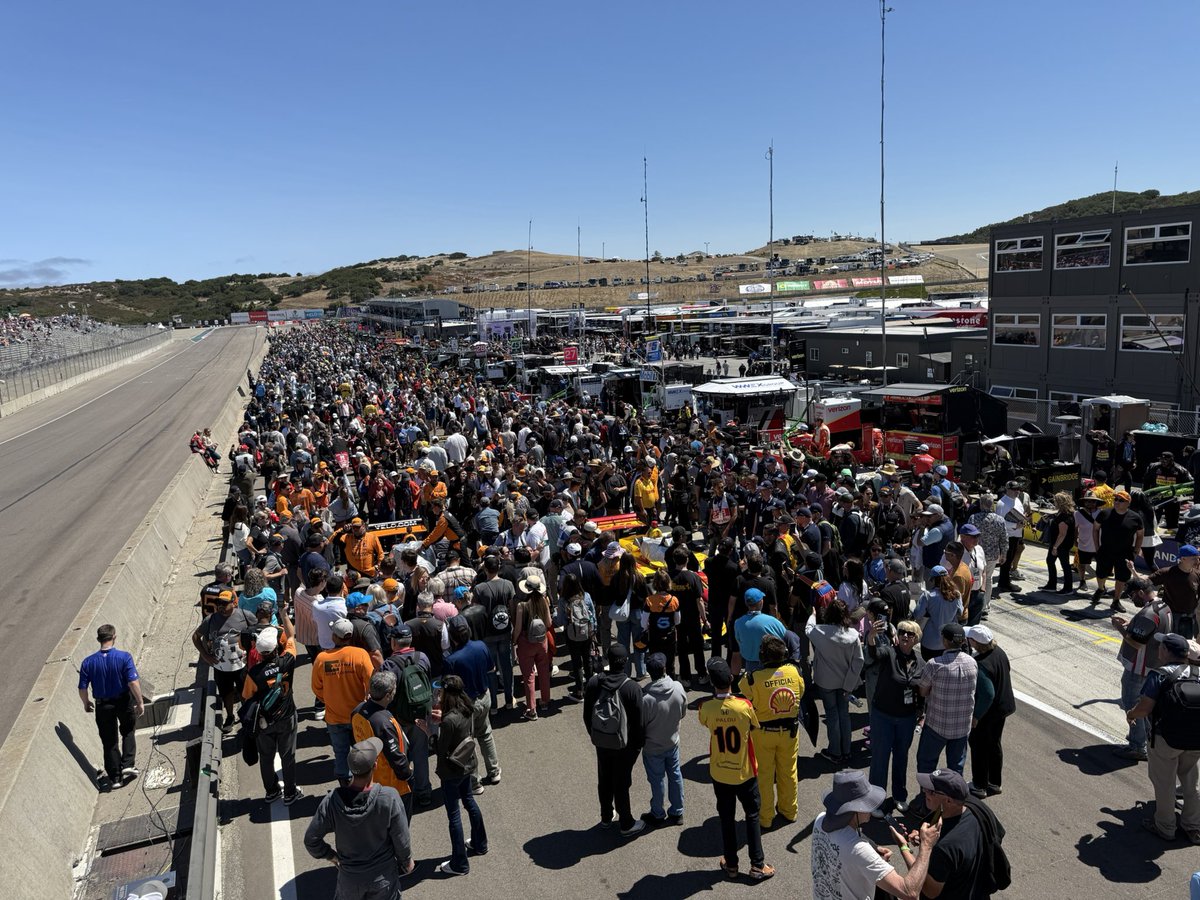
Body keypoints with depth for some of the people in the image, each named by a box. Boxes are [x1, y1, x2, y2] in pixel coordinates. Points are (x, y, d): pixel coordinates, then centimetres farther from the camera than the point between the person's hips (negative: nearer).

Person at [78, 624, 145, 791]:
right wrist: (140, 702, -9)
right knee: (128, 732, 24)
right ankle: (128, 765, 12)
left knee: (109, 741, 14)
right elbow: (133, 683, -22)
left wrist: (86, 703, 16)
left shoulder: (88, 662, -10)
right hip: (124, 701, -1)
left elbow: (82, 689, -4)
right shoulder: (124, 657, -18)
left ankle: (115, 777, 21)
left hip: (103, 705, 1)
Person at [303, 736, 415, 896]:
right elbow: (401, 840, -17)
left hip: (349, 877, 2)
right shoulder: (389, 798, -29)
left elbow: (311, 839, -12)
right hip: (383, 876, -2)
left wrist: (330, 855, 7)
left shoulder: (333, 800, -24)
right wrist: (407, 861, 4)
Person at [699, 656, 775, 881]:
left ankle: (731, 864, 29)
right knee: (752, 816, 17)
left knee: (727, 818, 17)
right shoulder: (745, 706, -23)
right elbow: (754, 726, -3)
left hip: (720, 773, 1)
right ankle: (757, 865, 22)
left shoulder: (706, 708, -19)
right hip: (745, 772, -1)